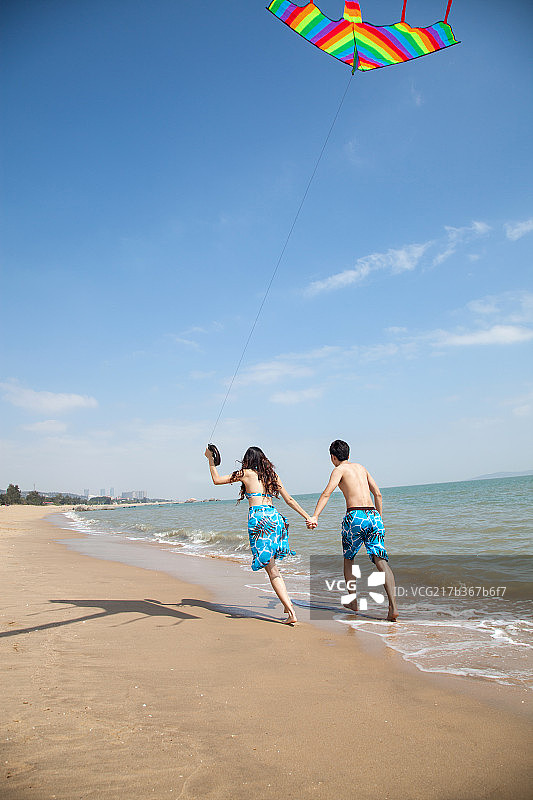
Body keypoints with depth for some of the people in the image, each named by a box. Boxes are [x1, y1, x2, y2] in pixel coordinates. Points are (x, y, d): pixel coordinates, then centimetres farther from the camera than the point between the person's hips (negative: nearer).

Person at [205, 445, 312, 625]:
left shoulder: (246, 473, 6)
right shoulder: (271, 475, 18)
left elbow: (217, 480, 15)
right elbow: (289, 499, 17)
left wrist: (210, 459, 24)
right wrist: (307, 516, 21)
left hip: (258, 518, -5)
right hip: (274, 516, 5)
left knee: (271, 569, -2)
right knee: (270, 562, 23)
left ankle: (291, 612, -7)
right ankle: (287, 602, 18)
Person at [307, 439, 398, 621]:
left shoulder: (340, 469, 5)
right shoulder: (361, 467, 23)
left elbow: (327, 493, -11)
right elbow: (378, 494, 21)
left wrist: (314, 517, -20)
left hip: (355, 516, -4)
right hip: (373, 516, 4)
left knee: (348, 559, 17)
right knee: (381, 560, -4)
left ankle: (353, 602, 24)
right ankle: (393, 606, -19)